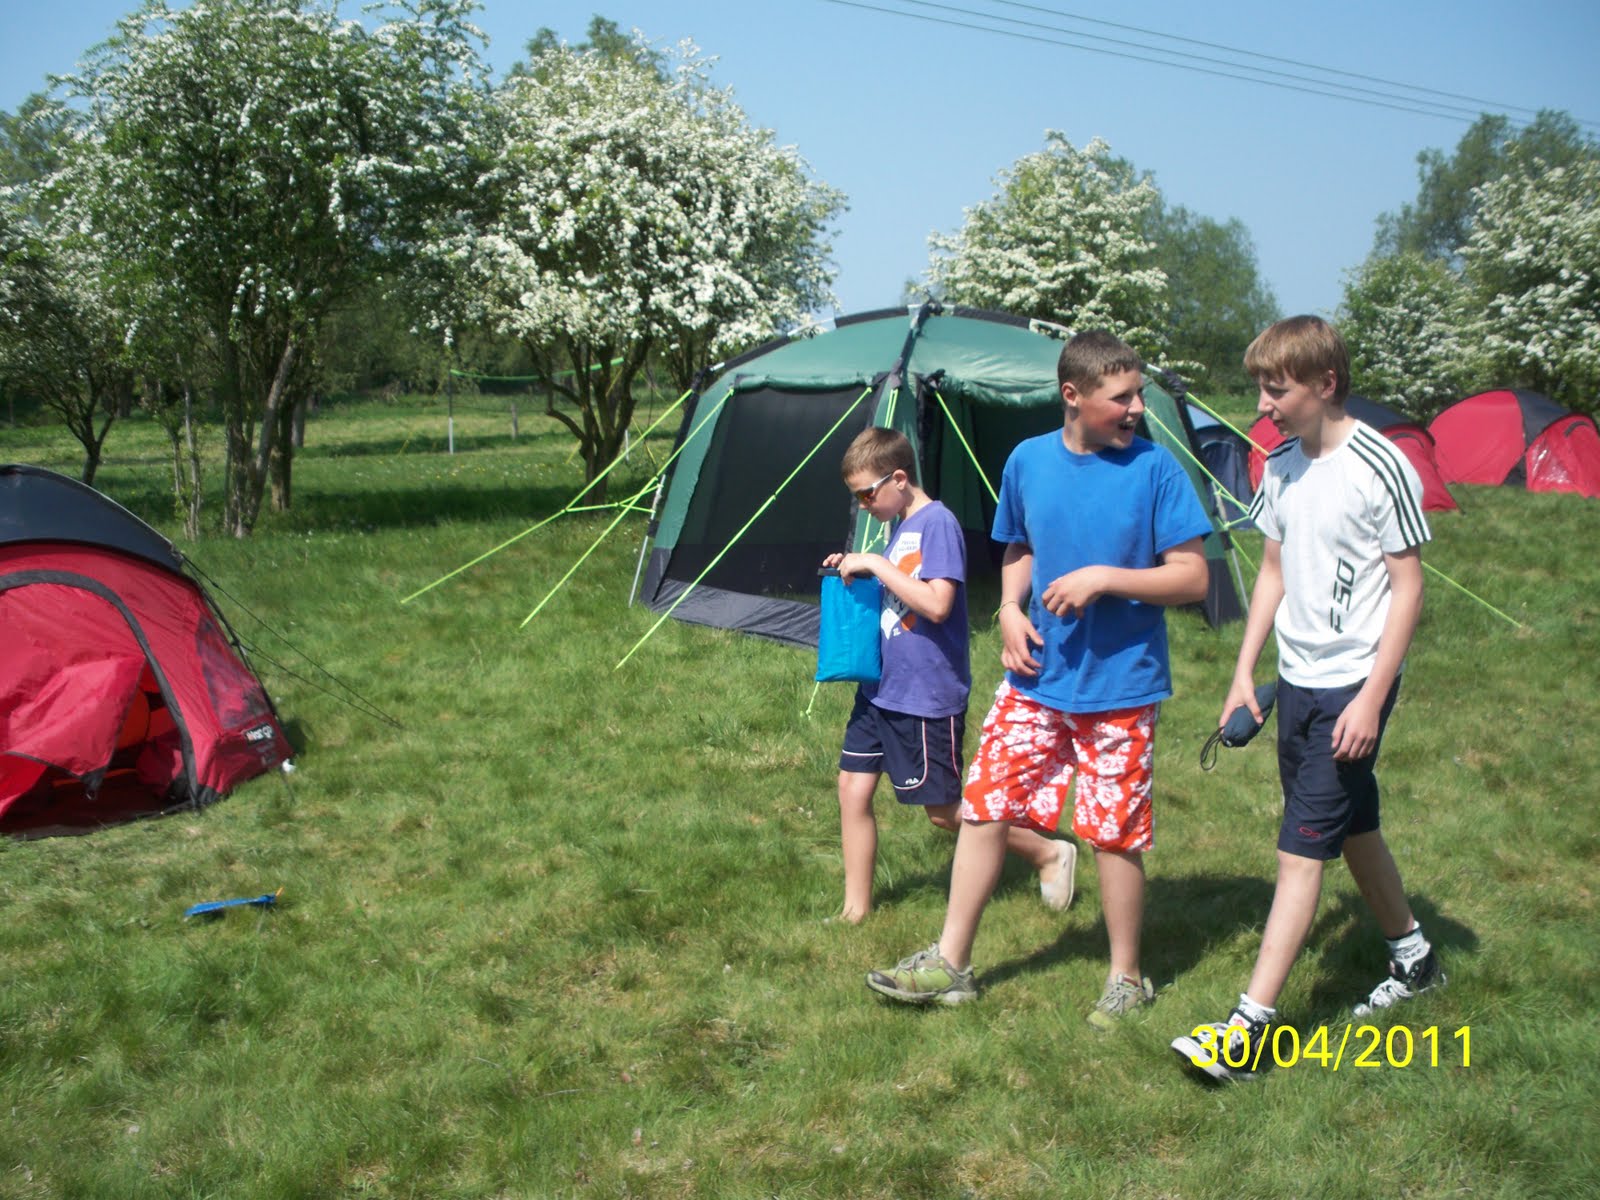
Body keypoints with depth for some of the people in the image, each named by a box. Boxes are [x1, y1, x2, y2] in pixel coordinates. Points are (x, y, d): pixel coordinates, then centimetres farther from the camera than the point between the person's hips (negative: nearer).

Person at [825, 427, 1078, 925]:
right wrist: (857, 572, 5)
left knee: (944, 811, 3)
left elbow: (936, 604, -27)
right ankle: (856, 909, 17)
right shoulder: (900, 527, 10)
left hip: (928, 696, -9)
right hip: (881, 688, 9)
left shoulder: (938, 523, -17)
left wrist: (876, 564, -23)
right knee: (853, 790, 7)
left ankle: (1050, 854, 21)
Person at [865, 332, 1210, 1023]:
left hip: (1119, 685, -4)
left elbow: (1192, 578, -10)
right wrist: (1010, 609, -2)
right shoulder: (1029, 461, 1)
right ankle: (950, 963, 18)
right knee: (984, 808, 5)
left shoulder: (1155, 469, -10)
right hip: (1035, 679, 4)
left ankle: (1126, 979, 24)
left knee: (1113, 832, 5)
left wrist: (1103, 578, -21)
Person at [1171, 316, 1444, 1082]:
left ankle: (1248, 1030, -9)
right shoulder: (1281, 466, 6)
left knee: (1302, 846, -9)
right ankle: (1412, 957, 41)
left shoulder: (1381, 467, -16)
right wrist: (1244, 671, 11)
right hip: (1297, 679, 7)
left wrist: (1372, 698, -17)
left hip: (1353, 683, -7)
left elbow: (1407, 587, -13)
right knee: (1351, 827, 19)